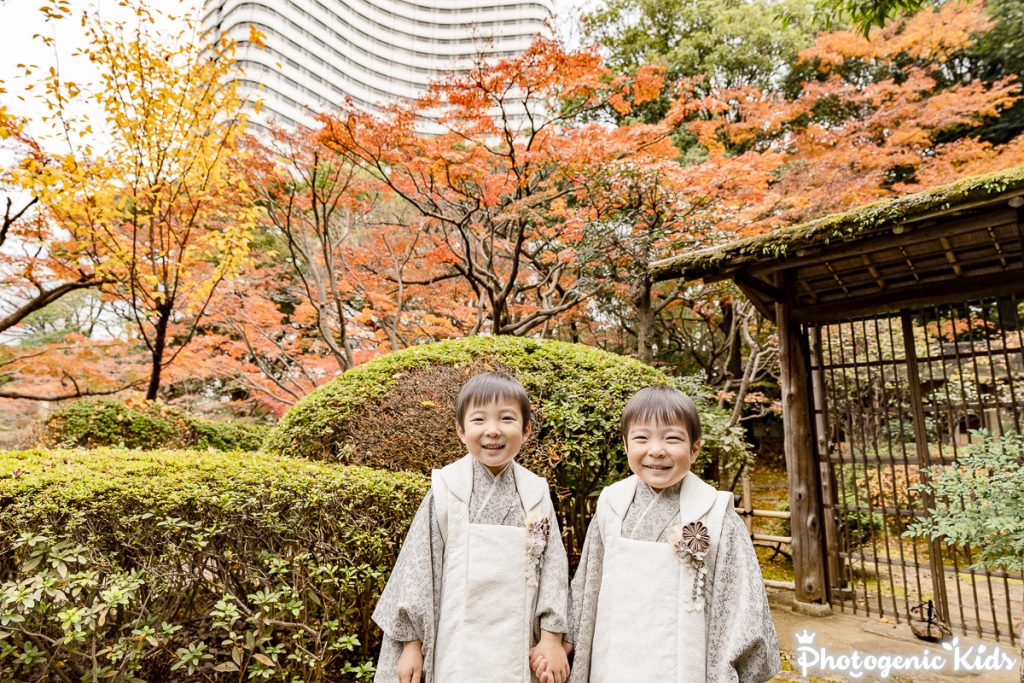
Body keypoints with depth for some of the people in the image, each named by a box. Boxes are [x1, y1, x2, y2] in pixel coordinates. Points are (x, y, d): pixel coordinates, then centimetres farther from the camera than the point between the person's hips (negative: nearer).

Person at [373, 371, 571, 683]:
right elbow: (419, 565, -4)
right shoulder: (446, 490, -9)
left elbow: (553, 565, 1)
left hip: (518, 651, 2)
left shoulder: (536, 494, -4)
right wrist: (412, 643, -1)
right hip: (458, 649, -1)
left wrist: (552, 637, 0)